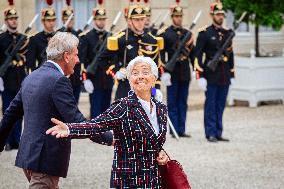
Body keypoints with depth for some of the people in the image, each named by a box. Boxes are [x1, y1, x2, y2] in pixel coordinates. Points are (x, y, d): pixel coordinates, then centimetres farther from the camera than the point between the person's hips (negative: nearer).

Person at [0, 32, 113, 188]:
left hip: (28, 155, 9)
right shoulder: (58, 80, -15)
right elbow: (76, 121, -20)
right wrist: (109, 139, -15)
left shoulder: (30, 78, 12)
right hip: (46, 159, -9)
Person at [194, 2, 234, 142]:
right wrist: (200, 76, -14)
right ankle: (211, 134, 3)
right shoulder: (205, 33, -4)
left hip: (224, 76, 5)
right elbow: (198, 55, -8)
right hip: (211, 76, -5)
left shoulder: (227, 34, 13)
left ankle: (218, 133, 13)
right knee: (210, 106, -1)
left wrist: (232, 75, 15)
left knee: (220, 106, 8)